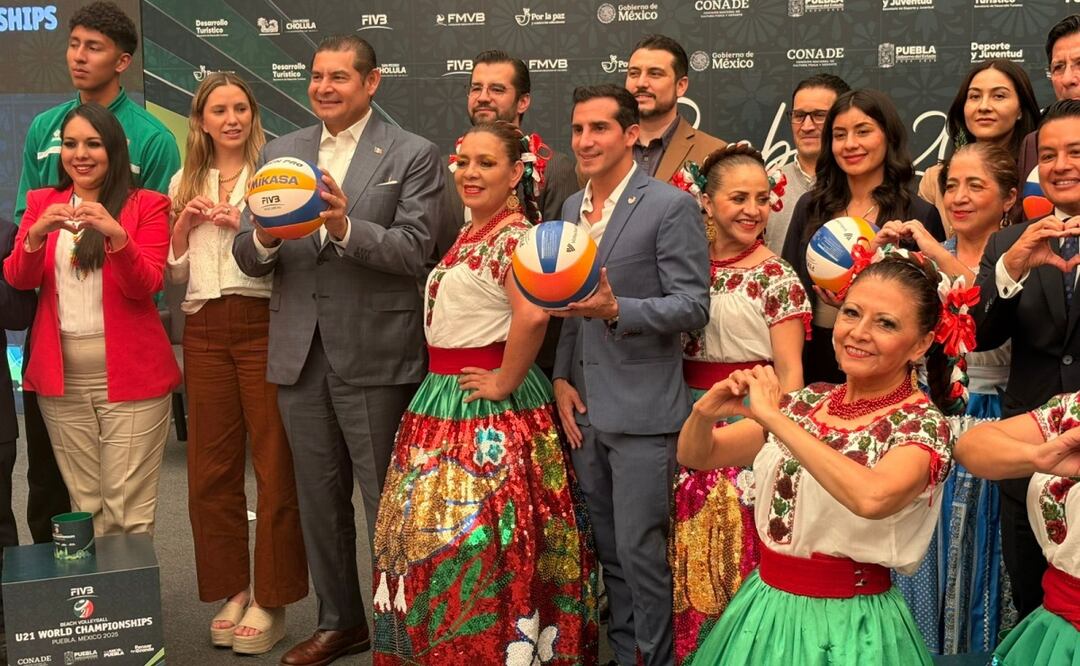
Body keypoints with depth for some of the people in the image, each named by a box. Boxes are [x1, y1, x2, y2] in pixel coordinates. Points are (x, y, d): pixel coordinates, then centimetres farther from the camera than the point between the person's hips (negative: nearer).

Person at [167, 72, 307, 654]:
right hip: (204, 329, 5)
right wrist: (186, 221, -1)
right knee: (212, 465, 8)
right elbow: (173, 272, 15)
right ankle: (231, 589, 21)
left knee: (275, 464, -2)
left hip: (263, 323, -4)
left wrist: (244, 223, -15)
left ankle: (272, 599, 9)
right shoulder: (185, 183, 14)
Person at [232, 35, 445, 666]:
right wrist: (263, 238, -18)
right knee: (319, 498, 16)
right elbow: (249, 259, 5)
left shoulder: (414, 155, -3)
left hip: (376, 355, -5)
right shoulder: (281, 153, 10)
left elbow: (414, 251, -14)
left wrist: (345, 227, -28)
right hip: (300, 354, 5)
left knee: (387, 501, 6)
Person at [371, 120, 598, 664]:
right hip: (442, 399, 10)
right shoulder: (471, 233, 15)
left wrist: (506, 383, -21)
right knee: (430, 530, 14)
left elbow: (532, 315, -31)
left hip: (488, 412, -9)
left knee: (475, 538, -5)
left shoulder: (514, 233, -15)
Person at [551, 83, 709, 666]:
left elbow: (693, 307, -12)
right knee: (608, 550, 16)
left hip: (642, 412, -7)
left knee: (641, 552, -1)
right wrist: (562, 378, 6)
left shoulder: (671, 207, -9)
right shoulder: (572, 208, 12)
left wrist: (616, 309, -25)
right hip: (584, 408, 7)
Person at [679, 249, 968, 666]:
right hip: (765, 605, 5)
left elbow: (872, 498, -35)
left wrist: (772, 416, -29)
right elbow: (694, 456, 7)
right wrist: (706, 410, -15)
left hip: (846, 621, -5)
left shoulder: (922, 424, -13)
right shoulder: (808, 402, 2)